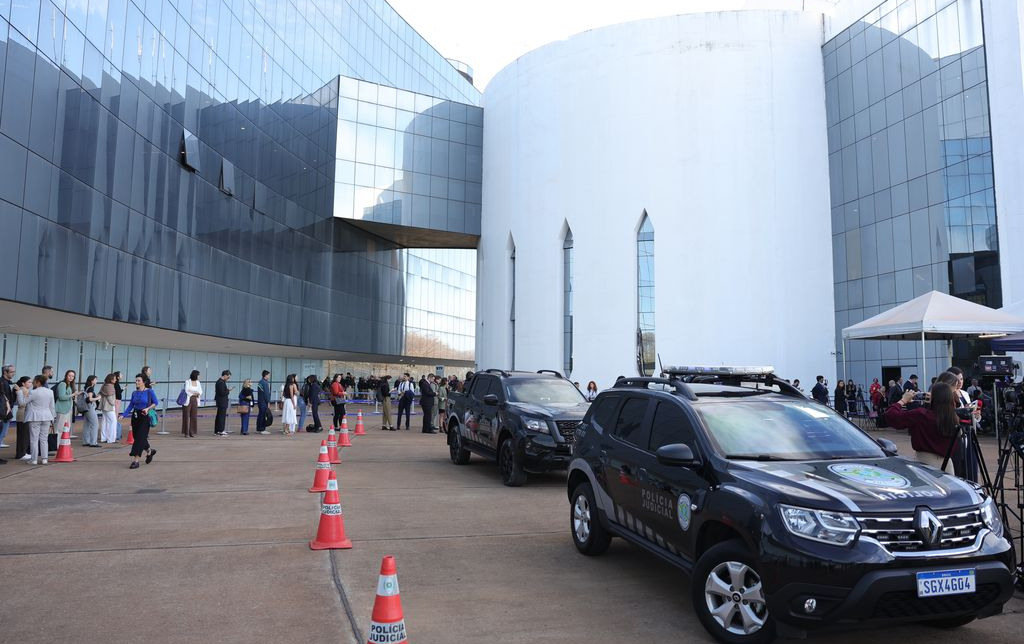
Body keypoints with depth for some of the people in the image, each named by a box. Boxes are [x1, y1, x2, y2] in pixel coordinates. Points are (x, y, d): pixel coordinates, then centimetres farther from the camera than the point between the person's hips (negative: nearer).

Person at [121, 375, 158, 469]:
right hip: (135, 416, 6)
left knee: (140, 438, -9)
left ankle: (135, 460, -6)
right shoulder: (134, 393, 8)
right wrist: (123, 415, -1)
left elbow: (156, 402, -4)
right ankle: (150, 451, 36)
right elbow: (130, 405, 9)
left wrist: (148, 408, -19)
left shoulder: (149, 391, -6)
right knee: (136, 436, 12)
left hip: (144, 417, -6)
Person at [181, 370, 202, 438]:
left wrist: (198, 393, -13)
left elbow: (200, 391, 7)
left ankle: (192, 432, 8)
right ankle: (186, 433, 2)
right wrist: (193, 394, -8)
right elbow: (186, 391, -11)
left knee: (194, 416, 3)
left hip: (195, 401, 5)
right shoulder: (187, 382, -5)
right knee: (186, 416, -2)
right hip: (188, 400, -5)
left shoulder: (198, 383, 10)